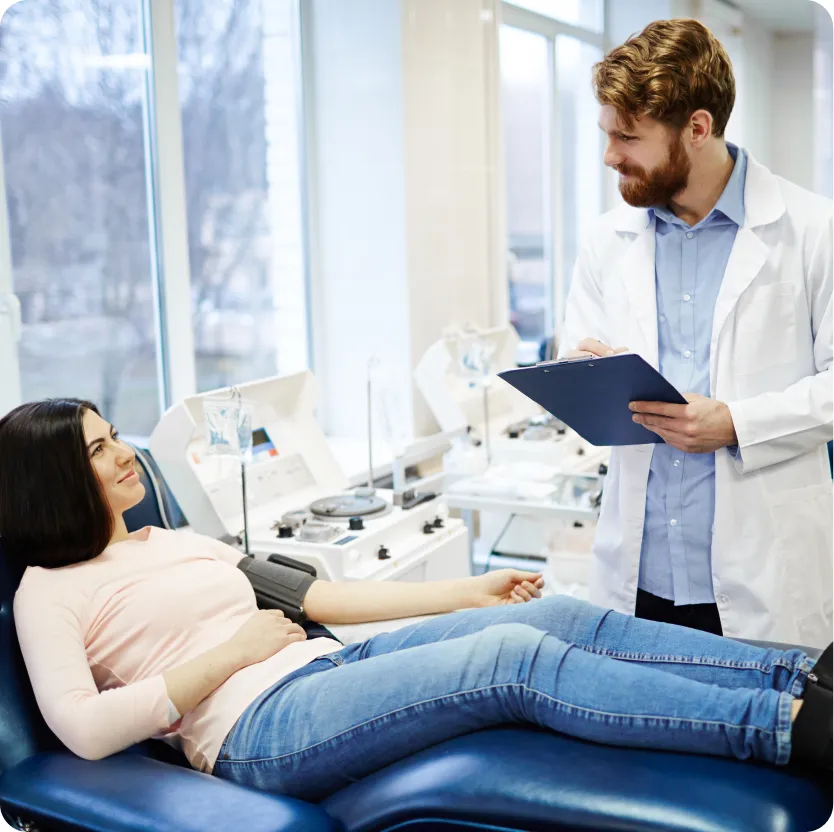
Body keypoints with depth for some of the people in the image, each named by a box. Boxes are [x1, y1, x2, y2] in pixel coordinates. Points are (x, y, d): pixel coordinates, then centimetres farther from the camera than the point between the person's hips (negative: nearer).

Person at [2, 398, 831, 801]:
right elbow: (83, 727, -12)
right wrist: (233, 652, -9)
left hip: (330, 666, 8)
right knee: (515, 656, -27)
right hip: (258, 728, -7)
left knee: (560, 617, -13)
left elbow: (312, 598, 22)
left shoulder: (181, 544, 25)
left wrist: (467, 591, 16)